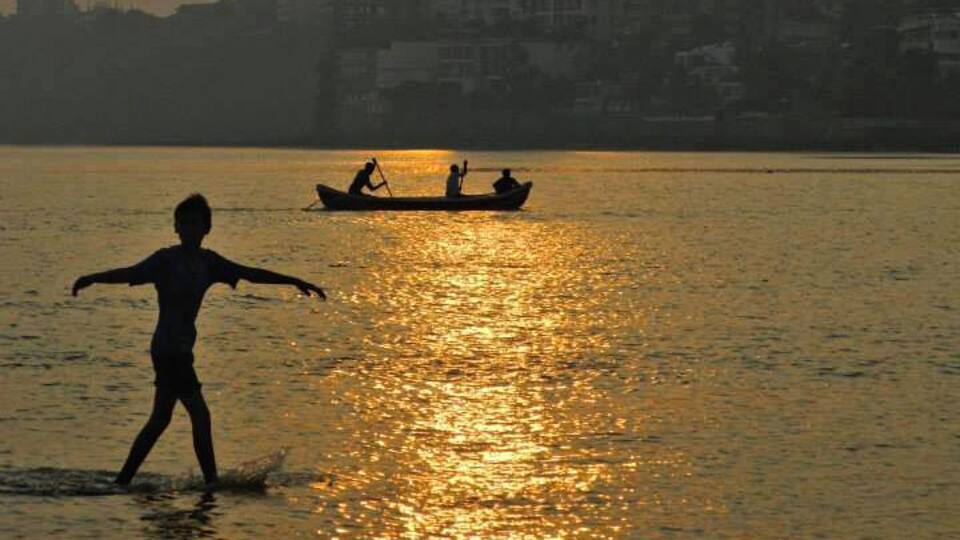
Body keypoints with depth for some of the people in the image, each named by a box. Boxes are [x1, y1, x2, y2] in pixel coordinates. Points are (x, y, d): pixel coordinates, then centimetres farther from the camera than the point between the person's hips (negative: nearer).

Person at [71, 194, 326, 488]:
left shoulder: (207, 262, 10)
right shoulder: (166, 259, -8)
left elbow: (250, 273, 15)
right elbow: (131, 273, -20)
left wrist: (296, 282, 18)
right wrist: (94, 278, -35)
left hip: (181, 349, 8)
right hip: (168, 348, -8)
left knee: (160, 419, 13)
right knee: (200, 415, -9)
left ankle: (123, 480, 20)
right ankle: (211, 482, -5)